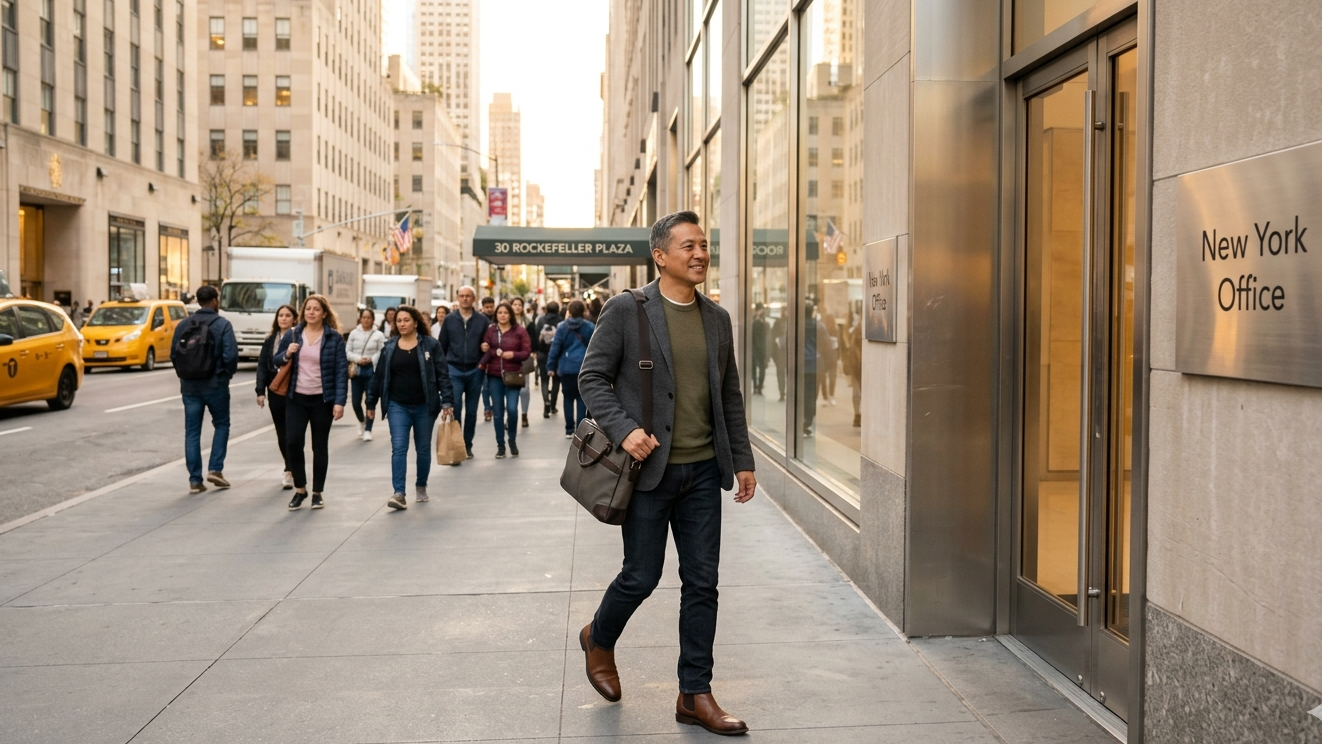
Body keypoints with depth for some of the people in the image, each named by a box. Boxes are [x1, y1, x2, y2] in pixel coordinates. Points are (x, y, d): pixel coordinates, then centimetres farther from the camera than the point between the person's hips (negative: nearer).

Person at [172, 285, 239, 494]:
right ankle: (215, 469, 6)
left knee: (192, 432, 7)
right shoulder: (222, 325, -9)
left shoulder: (183, 325, 3)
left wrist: (183, 375, 17)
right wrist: (228, 373, 2)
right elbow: (231, 355, -17)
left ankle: (195, 480, 7)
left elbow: (173, 353, 4)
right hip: (215, 385, -3)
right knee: (221, 424, 16)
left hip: (189, 386, 3)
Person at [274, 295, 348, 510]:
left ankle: (317, 492, 17)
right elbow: (276, 361, 12)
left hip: (323, 400, -2)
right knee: (293, 443, -5)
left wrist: (340, 401, -13)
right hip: (297, 398, 2)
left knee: (320, 446, 6)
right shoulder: (292, 334, 5)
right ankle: (300, 489, 13)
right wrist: (286, 354, -11)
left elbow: (342, 371, -6)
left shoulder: (334, 338, -3)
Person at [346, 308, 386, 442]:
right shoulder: (354, 333, 6)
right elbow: (347, 352, 3)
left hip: (372, 370, -2)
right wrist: (357, 358, -14)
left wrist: (371, 359, -18)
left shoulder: (379, 335, -1)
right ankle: (361, 421, 35)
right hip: (356, 370, 2)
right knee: (355, 401, 5)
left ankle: (368, 429, 9)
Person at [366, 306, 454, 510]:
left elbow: (442, 375, -5)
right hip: (397, 406, 1)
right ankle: (399, 493, -13)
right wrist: (371, 403, 10)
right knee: (398, 448, -9)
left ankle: (421, 486, 29)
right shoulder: (389, 347, 5)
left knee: (423, 448, 11)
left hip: (424, 406, -1)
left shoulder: (431, 345, -3)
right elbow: (379, 376, 9)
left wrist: (447, 401, -12)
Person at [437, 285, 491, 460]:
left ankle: (467, 445, 20)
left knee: (471, 411, 9)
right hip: (454, 370, -1)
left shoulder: (482, 320, 2)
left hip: (475, 371, 1)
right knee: (455, 408, -10)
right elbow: (442, 345, 7)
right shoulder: (449, 319, 3)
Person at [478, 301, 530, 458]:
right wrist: (485, 349, -12)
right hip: (494, 375, 2)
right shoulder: (490, 330, 6)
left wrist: (514, 354, -18)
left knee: (512, 409, -11)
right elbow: (485, 351, 10)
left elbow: (527, 351, -1)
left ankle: (513, 440, 12)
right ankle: (500, 445, 14)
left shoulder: (520, 331, 0)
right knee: (498, 412, 5)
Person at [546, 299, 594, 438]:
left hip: (566, 368, 1)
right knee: (582, 399, 3)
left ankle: (569, 430, 14)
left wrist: (551, 366, 5)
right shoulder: (590, 327, -2)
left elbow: (555, 347, -1)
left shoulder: (562, 327, 0)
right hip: (584, 368, -1)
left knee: (568, 398, 11)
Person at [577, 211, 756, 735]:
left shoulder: (717, 319, 9)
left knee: (702, 582, 6)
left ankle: (695, 695, 18)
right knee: (641, 576, 4)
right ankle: (599, 639, 36)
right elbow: (592, 377, -6)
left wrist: (743, 460, 10)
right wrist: (623, 430, -19)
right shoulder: (626, 310, -6)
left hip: (703, 470, 5)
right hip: (649, 467, -5)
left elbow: (729, 396, 14)